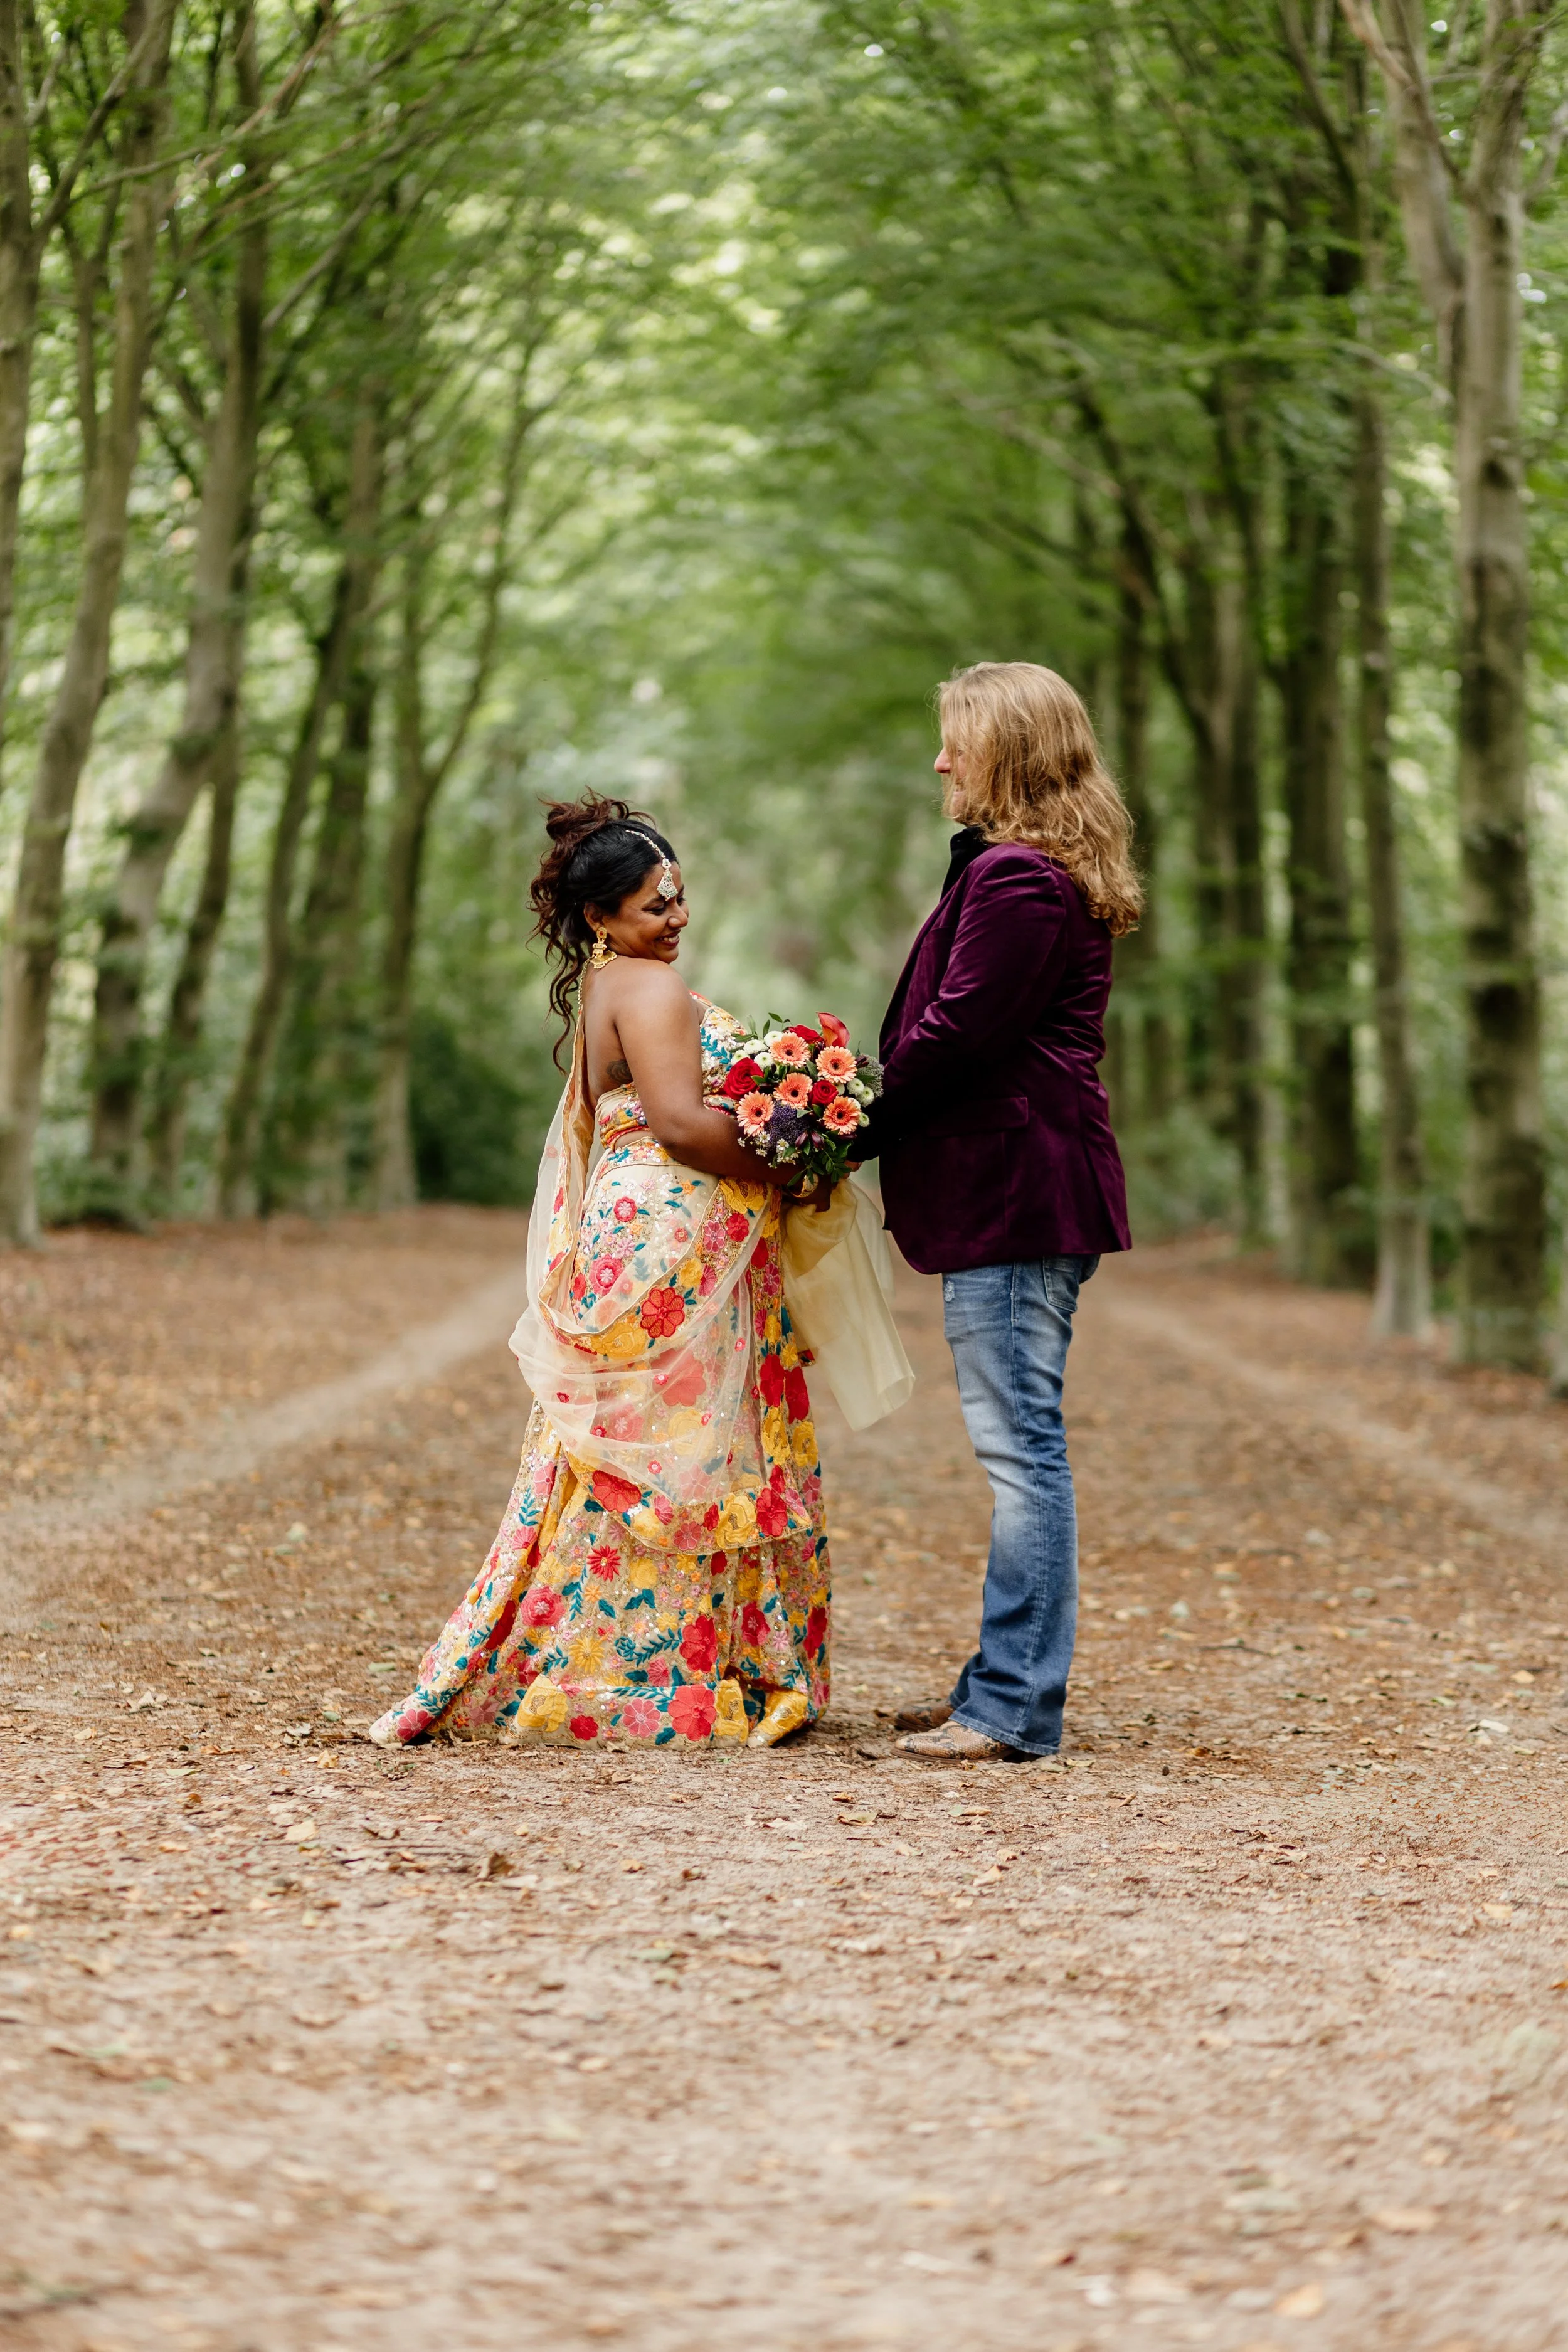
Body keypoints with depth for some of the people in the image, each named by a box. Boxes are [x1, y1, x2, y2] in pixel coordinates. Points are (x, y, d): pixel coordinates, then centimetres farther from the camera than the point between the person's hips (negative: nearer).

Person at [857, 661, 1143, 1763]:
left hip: (1012, 1191, -11)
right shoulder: (1063, 878, 19)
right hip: (1026, 1185, 11)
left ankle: (1014, 1706, -5)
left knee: (1021, 1444, -8)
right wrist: (874, 1116, 11)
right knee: (1023, 1444, 13)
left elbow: (953, 1036, -17)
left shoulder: (1016, 880, -14)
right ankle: (1008, 1686, 20)